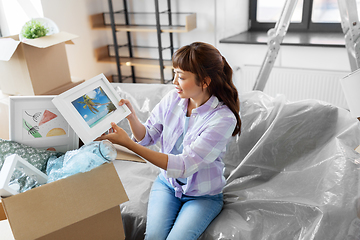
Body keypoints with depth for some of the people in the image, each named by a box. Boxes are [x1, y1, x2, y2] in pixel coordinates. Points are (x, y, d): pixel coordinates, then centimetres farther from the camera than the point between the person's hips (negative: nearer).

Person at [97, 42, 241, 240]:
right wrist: (131, 116, -19)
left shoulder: (223, 119, -25)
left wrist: (127, 143, -34)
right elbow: (146, 137, 3)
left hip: (203, 195, -3)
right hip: (167, 184, 3)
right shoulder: (172, 99, -8)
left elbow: (183, 166, -30)